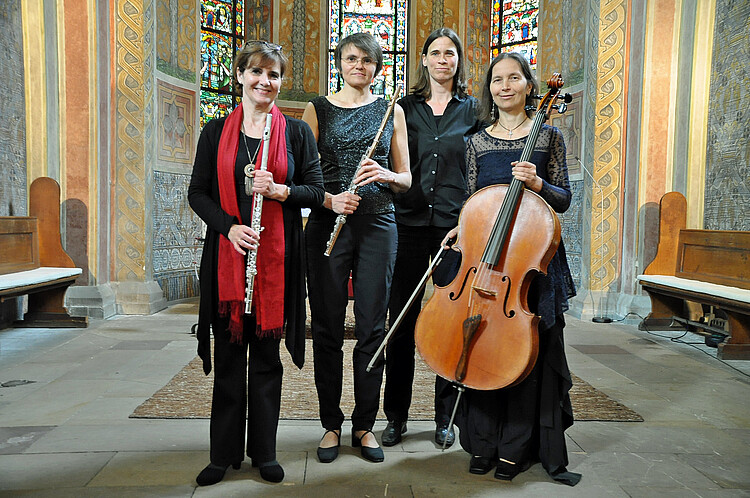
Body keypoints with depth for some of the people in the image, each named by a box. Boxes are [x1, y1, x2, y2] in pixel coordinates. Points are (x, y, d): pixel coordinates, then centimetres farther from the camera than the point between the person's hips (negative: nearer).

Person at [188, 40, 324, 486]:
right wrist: (230, 227, -11)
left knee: (267, 354, 8)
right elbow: (198, 193, 6)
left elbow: (316, 189, 3)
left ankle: (264, 451, 22)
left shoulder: (296, 132, 5)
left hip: (276, 254, -1)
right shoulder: (217, 132, 7)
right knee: (228, 354, 7)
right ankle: (225, 452, 22)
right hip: (228, 254, 1)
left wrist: (279, 189, -16)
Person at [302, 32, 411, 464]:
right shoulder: (318, 109, 9)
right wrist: (329, 199, -14)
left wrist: (385, 176, -11)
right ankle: (331, 424, 20)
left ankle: (365, 425, 18)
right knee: (328, 327, 3)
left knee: (373, 327, 3)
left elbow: (406, 179, 10)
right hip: (328, 223, 0)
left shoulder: (391, 111, 12)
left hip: (378, 222, 1)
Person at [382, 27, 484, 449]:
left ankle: (446, 417, 19)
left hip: (454, 225, 0)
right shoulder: (405, 108, 12)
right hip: (410, 222, 1)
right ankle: (396, 416, 17)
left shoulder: (473, 110, 10)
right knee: (401, 321, 2)